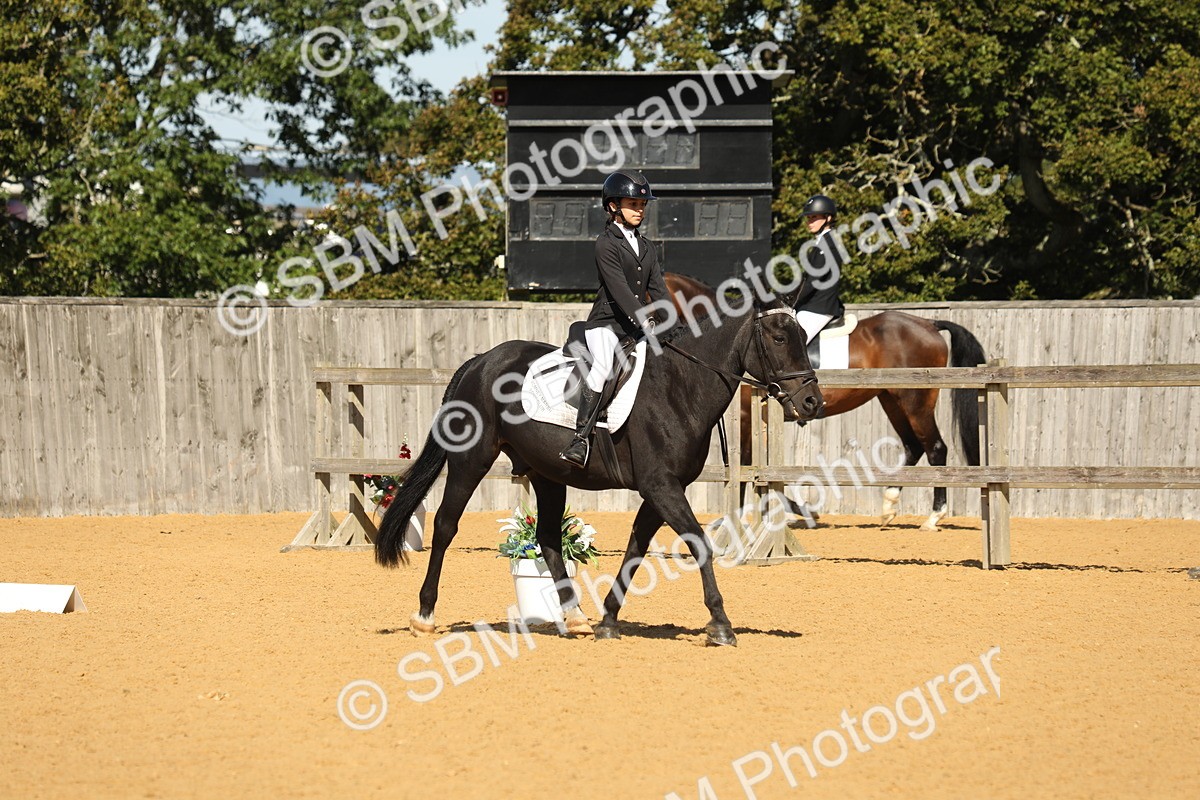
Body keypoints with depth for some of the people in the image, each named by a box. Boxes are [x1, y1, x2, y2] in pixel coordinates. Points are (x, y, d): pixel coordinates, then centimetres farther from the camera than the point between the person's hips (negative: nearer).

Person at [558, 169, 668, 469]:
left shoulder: (648, 248, 18)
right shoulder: (606, 244, -5)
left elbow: (657, 290, 11)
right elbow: (619, 289, -16)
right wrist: (644, 321, -26)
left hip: (637, 329, 7)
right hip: (606, 323, -7)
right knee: (603, 367, -32)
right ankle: (582, 438, -36)